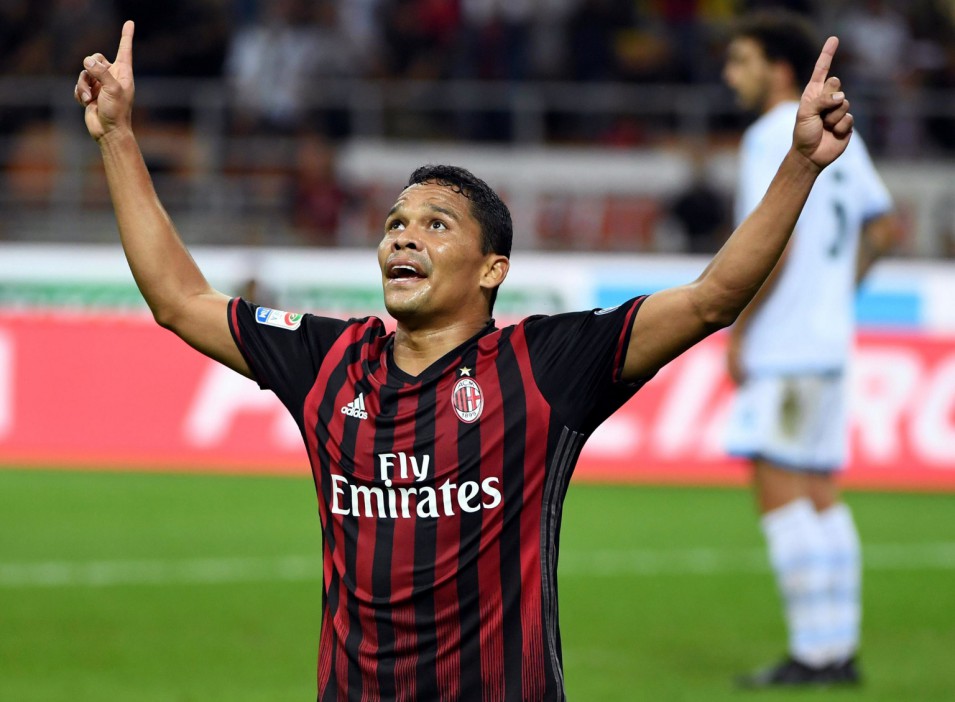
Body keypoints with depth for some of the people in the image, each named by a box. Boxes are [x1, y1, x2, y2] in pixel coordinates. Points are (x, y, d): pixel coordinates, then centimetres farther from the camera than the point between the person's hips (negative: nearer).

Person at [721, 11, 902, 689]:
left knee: (779, 493, -8)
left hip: (784, 346, -9)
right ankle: (839, 648, 10)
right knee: (821, 495, 10)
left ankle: (814, 652, -11)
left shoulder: (774, 138, -12)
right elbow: (886, 226, 21)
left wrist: (738, 330, -14)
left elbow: (777, 244, -21)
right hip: (828, 339, 9)